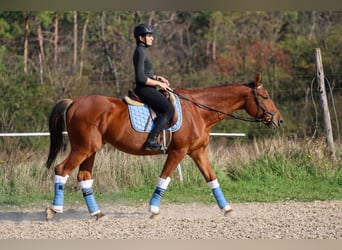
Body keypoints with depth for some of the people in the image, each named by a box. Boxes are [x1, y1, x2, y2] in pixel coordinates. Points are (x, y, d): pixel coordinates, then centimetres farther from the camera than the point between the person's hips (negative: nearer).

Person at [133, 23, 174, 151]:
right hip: (144, 89, -11)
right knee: (169, 109, -16)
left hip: (146, 89, 11)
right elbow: (141, 78, -22)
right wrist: (158, 83, -13)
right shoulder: (140, 52, -16)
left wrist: (158, 77, 10)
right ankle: (152, 140, -23)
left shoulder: (142, 51, 15)